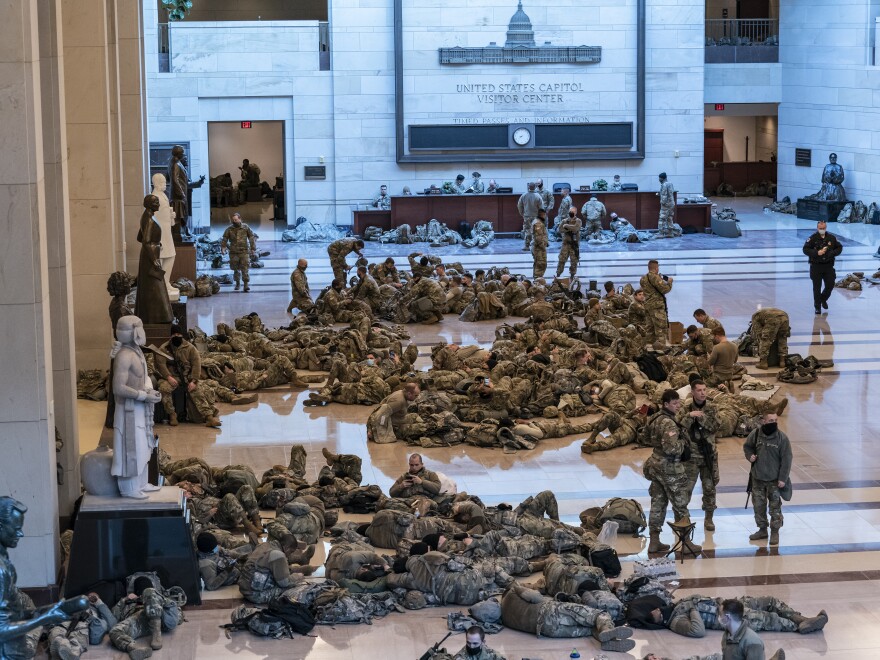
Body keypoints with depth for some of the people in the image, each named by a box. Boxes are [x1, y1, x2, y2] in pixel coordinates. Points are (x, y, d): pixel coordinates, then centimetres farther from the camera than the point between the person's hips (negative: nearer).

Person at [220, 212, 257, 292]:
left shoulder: (246, 228, 1)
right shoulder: (229, 229, 2)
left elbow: (252, 237, 8)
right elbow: (224, 239, 7)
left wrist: (253, 247, 2)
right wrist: (223, 248, -7)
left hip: (244, 252, -2)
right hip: (233, 253, 2)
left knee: (245, 269, -9)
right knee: (236, 269, 9)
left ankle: (246, 284, -10)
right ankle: (237, 283, 26)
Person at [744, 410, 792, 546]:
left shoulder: (782, 438, -13)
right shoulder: (755, 434, -4)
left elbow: (786, 460, -10)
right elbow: (747, 446, 15)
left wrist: (783, 478, -12)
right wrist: (750, 456, -6)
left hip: (774, 480, -3)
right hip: (758, 478, 3)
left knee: (775, 507, 4)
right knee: (758, 505, 13)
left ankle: (775, 532, 15)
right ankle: (762, 529, 28)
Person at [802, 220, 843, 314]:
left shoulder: (832, 238, 3)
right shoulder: (813, 238, -6)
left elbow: (839, 247, 12)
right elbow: (805, 249, -10)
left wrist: (832, 253, -8)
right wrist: (817, 253, -22)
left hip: (828, 266, 3)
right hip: (816, 266, -3)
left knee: (830, 285, 3)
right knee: (817, 287, 1)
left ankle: (823, 299, 33)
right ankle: (817, 307, 11)